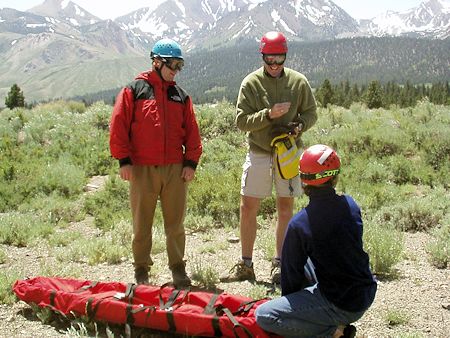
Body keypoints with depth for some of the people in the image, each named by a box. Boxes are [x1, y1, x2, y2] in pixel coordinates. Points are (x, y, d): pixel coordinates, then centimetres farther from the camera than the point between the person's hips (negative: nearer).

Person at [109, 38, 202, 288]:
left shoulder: (181, 96, 14)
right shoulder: (134, 91, 2)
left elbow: (192, 131, 13)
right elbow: (118, 126, -2)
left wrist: (191, 162, 4)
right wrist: (123, 160, -8)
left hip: (175, 169, 3)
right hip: (142, 169, -3)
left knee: (175, 223, 7)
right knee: (142, 223, 6)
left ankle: (178, 268, 20)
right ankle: (141, 270, 18)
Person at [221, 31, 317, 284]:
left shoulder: (298, 81, 0)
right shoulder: (251, 83, -3)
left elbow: (311, 113, 6)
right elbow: (242, 121, -7)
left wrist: (299, 126, -15)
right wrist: (269, 114, -21)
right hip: (259, 154, 0)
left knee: (286, 208, 6)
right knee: (248, 208, 0)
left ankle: (280, 264, 17)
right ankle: (246, 266, 12)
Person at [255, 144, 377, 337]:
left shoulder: (299, 225, -20)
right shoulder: (351, 205, -4)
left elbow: (291, 272, -7)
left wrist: (289, 300, 15)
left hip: (342, 306, -7)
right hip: (367, 293, 7)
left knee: (264, 316, -4)